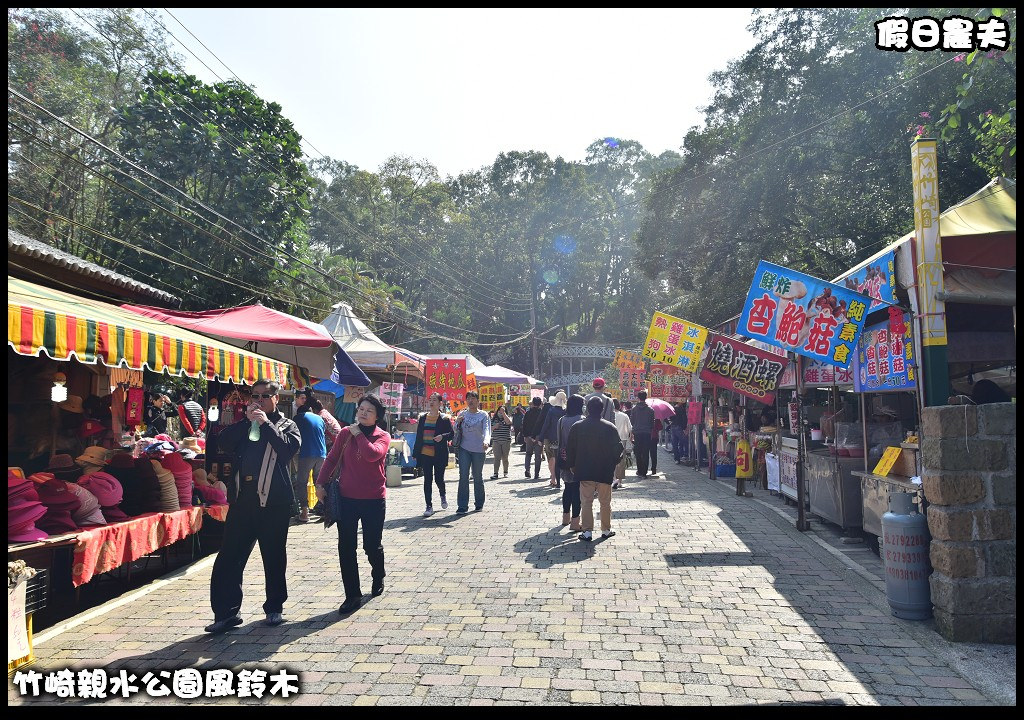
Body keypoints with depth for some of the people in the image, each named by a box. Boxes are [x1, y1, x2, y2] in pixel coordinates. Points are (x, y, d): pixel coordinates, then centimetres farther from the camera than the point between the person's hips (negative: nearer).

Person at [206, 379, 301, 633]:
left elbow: (290, 447, -13)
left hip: (274, 503, -3)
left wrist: (265, 424, -13)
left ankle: (274, 608, 23)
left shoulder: (286, 425, 7)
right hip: (242, 500, 3)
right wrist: (246, 420, -6)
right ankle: (226, 612, 10)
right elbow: (224, 443, 0)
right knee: (229, 559, 1)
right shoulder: (244, 425, 17)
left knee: (274, 559, 9)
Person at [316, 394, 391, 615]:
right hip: (347, 498, 2)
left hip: (373, 499, -2)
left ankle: (378, 577, 40)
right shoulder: (345, 433, 3)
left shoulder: (383, 437, -5)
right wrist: (321, 483, 1)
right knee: (346, 547, 0)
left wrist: (358, 434, -14)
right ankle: (352, 595, 10)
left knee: (372, 546, 8)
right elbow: (332, 459, 8)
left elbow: (372, 454, -25)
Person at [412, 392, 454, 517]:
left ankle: (443, 495, 37)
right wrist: (415, 453, 9)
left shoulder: (444, 419, -2)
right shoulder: (422, 417, 9)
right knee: (427, 480, 3)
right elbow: (418, 436, 11)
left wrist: (442, 436, -23)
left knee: (439, 479, 4)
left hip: (439, 455, -3)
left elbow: (452, 434, -2)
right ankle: (429, 506, 9)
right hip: (425, 454, 3)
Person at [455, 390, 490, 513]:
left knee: (478, 476, 7)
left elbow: (486, 429, -13)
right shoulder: (462, 414, 10)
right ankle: (463, 506, -4)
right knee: (463, 476, -6)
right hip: (464, 448, 2)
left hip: (478, 449, -2)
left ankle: (479, 503, 24)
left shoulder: (484, 415, 0)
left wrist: (486, 441, -34)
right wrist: (457, 423, -5)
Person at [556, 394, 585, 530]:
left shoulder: (561, 420, 5)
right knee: (577, 490, -2)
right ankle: (575, 522, -1)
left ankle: (565, 517, 30)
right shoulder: (581, 420, -15)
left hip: (565, 460, 7)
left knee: (568, 487, 20)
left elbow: (559, 440, 11)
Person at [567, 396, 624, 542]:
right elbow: (618, 449, -2)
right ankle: (606, 530, 21)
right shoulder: (610, 428, -7)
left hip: (584, 471, 0)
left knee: (586, 502, 5)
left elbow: (570, 449, 0)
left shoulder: (577, 427, -4)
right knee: (605, 502, 13)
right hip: (605, 472, 0)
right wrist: (613, 464, 14)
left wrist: (572, 465, 13)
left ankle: (587, 532, 2)